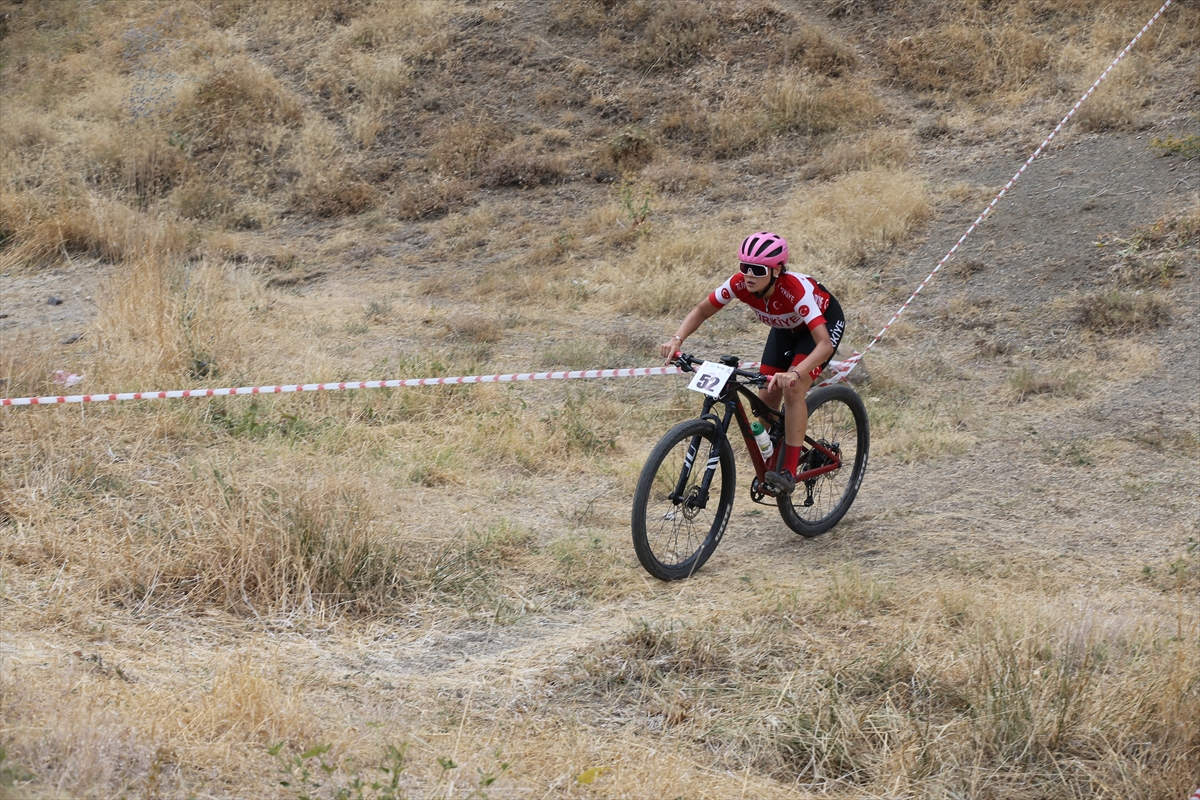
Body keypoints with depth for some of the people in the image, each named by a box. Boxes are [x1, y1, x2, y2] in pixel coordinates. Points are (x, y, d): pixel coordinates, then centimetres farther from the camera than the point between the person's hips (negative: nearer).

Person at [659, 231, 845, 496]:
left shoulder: (796, 290, -42)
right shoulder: (740, 283, -28)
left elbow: (825, 344, -49)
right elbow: (702, 310, -14)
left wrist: (795, 374, -66)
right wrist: (677, 339, -33)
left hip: (825, 323, -6)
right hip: (786, 328, 6)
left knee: (793, 390, -26)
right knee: (766, 400, -3)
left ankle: (789, 472, -21)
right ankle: (767, 466, 18)